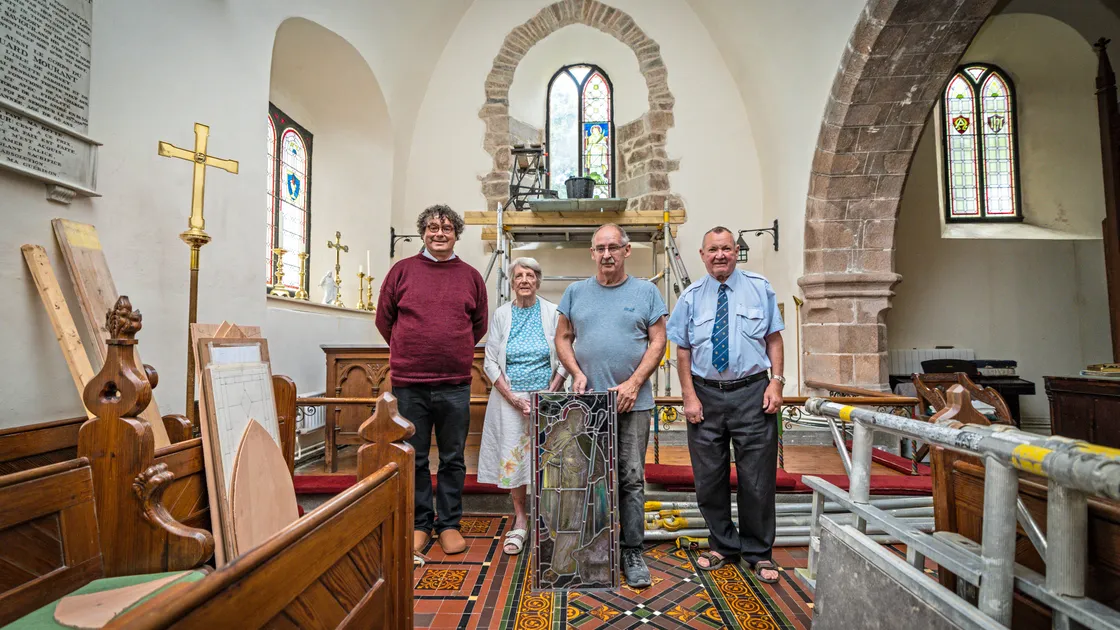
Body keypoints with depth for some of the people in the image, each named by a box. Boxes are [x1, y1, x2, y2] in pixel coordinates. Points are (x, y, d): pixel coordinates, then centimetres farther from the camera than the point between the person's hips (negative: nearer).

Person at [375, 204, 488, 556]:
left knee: (453, 459, 10)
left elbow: (479, 325, 14)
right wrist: (409, 352, 11)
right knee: (414, 458, 11)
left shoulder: (471, 276, 6)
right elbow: (384, 319, 10)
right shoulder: (403, 270, 3)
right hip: (409, 383, 0)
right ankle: (420, 524, 28)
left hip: (455, 385, 1)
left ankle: (449, 524, 26)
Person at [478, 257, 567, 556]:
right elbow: (490, 362, 1)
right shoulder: (501, 314, 3)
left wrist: (549, 394, -11)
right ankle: (520, 519, 21)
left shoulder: (552, 313, 0)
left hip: (546, 395, -1)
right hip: (510, 397, 1)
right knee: (512, 457, 4)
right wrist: (513, 397, -9)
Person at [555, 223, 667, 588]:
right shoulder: (576, 292, 8)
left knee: (631, 478, 4)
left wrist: (633, 384, -10)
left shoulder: (646, 292, 4)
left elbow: (658, 341, 0)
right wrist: (576, 373, -6)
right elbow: (563, 338, 10)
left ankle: (631, 551, 19)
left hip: (633, 403, -1)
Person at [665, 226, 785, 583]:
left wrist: (776, 382, -7)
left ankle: (758, 554, 26)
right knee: (709, 477, 11)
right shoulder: (691, 296, 5)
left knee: (757, 478, 6)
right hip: (706, 395, 2)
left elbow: (773, 338, 5)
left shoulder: (759, 288, 4)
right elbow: (683, 350, 4)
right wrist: (689, 396, -3)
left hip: (752, 393, -1)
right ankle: (723, 546, 31)